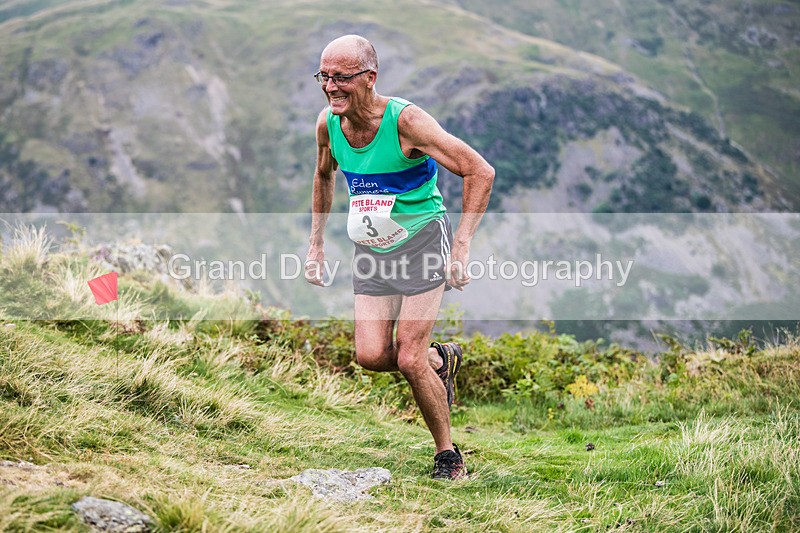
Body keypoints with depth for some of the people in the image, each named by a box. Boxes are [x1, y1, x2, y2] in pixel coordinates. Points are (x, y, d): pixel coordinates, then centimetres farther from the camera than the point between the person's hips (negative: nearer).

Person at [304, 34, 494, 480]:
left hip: (423, 240, -5)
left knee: (409, 360, -11)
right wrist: (317, 241, 17)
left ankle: (448, 454, 11)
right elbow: (324, 176, 20)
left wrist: (462, 246, -23)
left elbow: (481, 172, -20)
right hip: (372, 248, 5)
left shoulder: (405, 120, -22)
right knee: (371, 355, -9)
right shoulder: (328, 124, -4)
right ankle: (441, 359, 23)